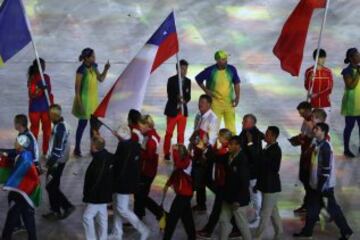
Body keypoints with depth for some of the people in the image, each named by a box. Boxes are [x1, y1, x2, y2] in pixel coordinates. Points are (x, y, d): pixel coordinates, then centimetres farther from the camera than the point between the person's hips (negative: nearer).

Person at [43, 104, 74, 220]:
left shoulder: (59, 128, -23)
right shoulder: (60, 125, 7)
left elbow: (58, 149, -25)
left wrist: (50, 163, -22)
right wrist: (49, 159, 22)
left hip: (56, 162, -10)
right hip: (56, 161, 10)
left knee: (51, 186, 0)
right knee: (52, 186, 15)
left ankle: (67, 206, 9)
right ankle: (55, 211, 21)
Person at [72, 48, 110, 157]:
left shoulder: (93, 67, 2)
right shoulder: (81, 70, -19)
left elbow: (101, 79, 12)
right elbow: (77, 87, -17)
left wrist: (106, 69, -5)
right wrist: (79, 102, -18)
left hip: (94, 99, 7)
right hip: (84, 99, -7)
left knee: (94, 123, 13)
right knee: (83, 123, 2)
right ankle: (77, 149, 15)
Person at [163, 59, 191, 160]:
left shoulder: (188, 81, 7)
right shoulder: (171, 80, -6)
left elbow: (188, 96, 5)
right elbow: (170, 95, -11)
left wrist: (184, 100, -18)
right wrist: (177, 98, -31)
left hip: (183, 110, 3)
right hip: (172, 110, -3)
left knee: (181, 134, 7)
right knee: (169, 133, 3)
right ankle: (166, 153, 12)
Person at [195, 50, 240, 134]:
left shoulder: (232, 69, -2)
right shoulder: (210, 70, -8)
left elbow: (236, 83, 9)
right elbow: (198, 78, 6)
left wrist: (237, 97, -1)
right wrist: (206, 90, -2)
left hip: (229, 103, 2)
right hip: (215, 103, -2)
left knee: (231, 127, 3)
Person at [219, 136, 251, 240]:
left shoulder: (243, 160, -20)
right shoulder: (229, 157, 2)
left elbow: (245, 182, -23)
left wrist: (238, 200, -24)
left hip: (239, 199, -8)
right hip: (228, 197, 8)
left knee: (242, 224, 5)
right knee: (224, 220, 15)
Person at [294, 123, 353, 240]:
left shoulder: (325, 147, -23)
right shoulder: (318, 144, 6)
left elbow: (326, 168, -24)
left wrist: (320, 186, -22)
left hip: (324, 184, -9)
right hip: (316, 183, 9)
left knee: (332, 208, 2)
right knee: (313, 208, 16)